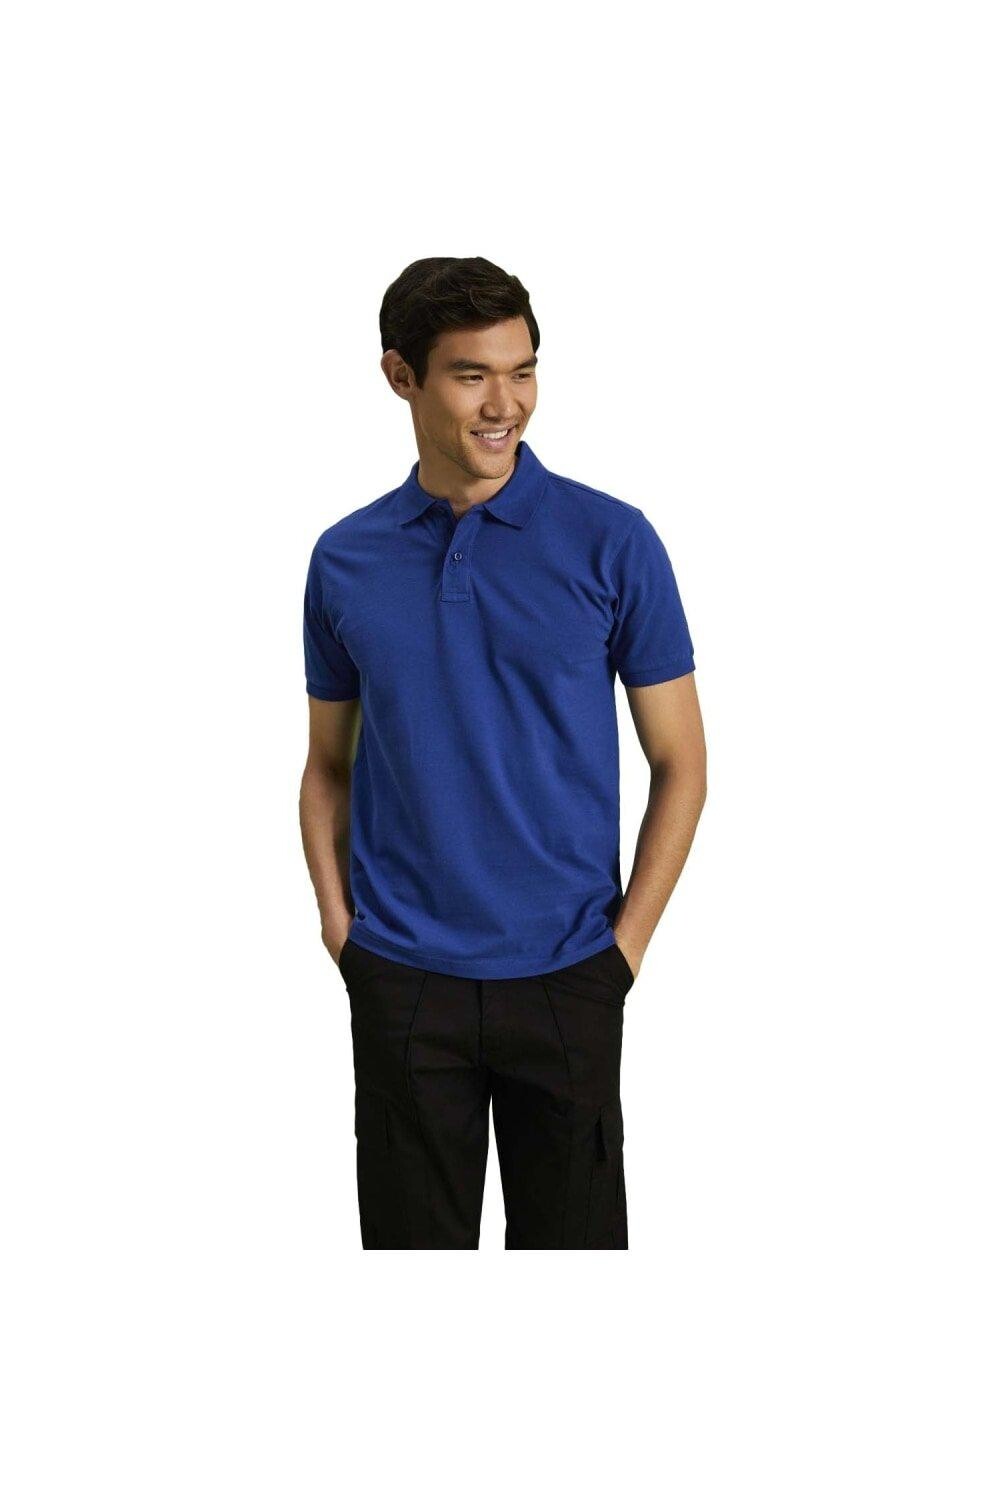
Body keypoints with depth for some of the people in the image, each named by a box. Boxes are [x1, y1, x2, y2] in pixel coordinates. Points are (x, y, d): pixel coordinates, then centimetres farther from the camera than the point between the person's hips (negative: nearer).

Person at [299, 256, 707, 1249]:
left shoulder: (612, 543, -6)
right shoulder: (345, 561, 3)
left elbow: (679, 762, -2)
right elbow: (328, 765, 12)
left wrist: (624, 946, -7)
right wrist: (340, 928, -1)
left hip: (563, 979, -2)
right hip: (402, 982, 2)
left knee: (571, 1237, 9)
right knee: (413, 1237, 11)